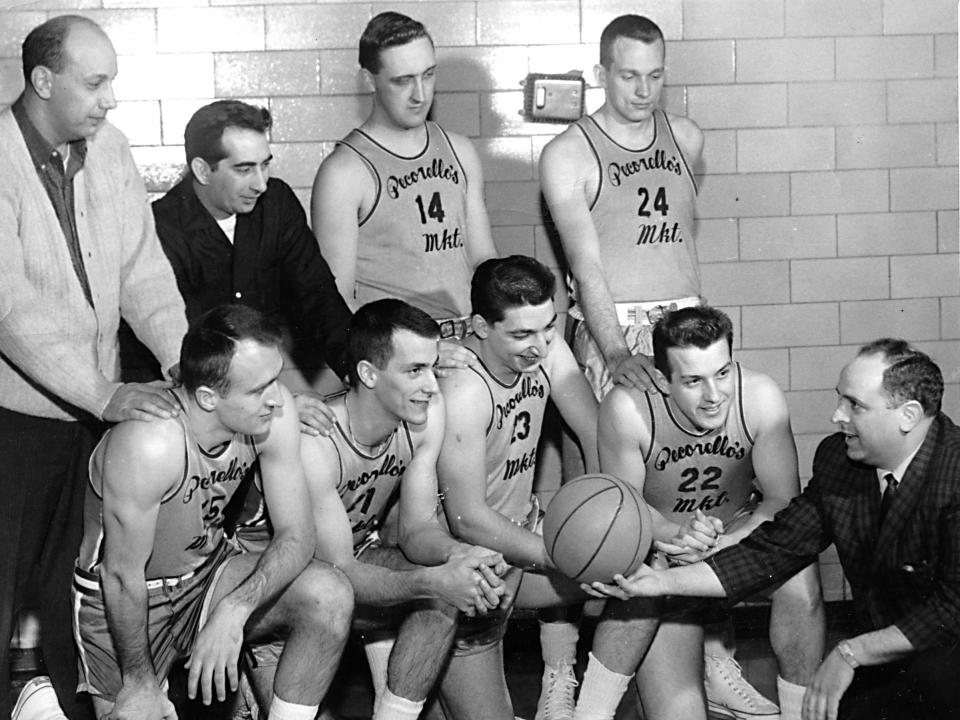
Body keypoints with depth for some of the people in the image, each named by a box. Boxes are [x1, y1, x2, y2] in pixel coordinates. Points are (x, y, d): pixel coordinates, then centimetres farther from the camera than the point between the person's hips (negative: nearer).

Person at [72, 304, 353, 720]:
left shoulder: (272, 414, -18)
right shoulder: (149, 445, -35)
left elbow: (296, 536, -12)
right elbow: (123, 576, -23)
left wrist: (235, 608, -27)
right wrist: (138, 682, -13)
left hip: (209, 572, 5)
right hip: (120, 600, -4)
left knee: (330, 597, -19)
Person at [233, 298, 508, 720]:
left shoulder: (424, 414, -13)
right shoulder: (314, 444, -33)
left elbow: (419, 528, -8)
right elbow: (338, 573, -31)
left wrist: (457, 556, -32)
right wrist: (430, 581, -45)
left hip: (357, 553, 6)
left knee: (445, 594, -22)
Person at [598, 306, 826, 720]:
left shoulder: (760, 398, -20)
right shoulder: (627, 409, -24)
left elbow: (784, 500, -14)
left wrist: (726, 544, -32)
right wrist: (675, 536, -32)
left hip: (739, 533, 2)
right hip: (662, 549, -2)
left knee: (798, 572, -32)